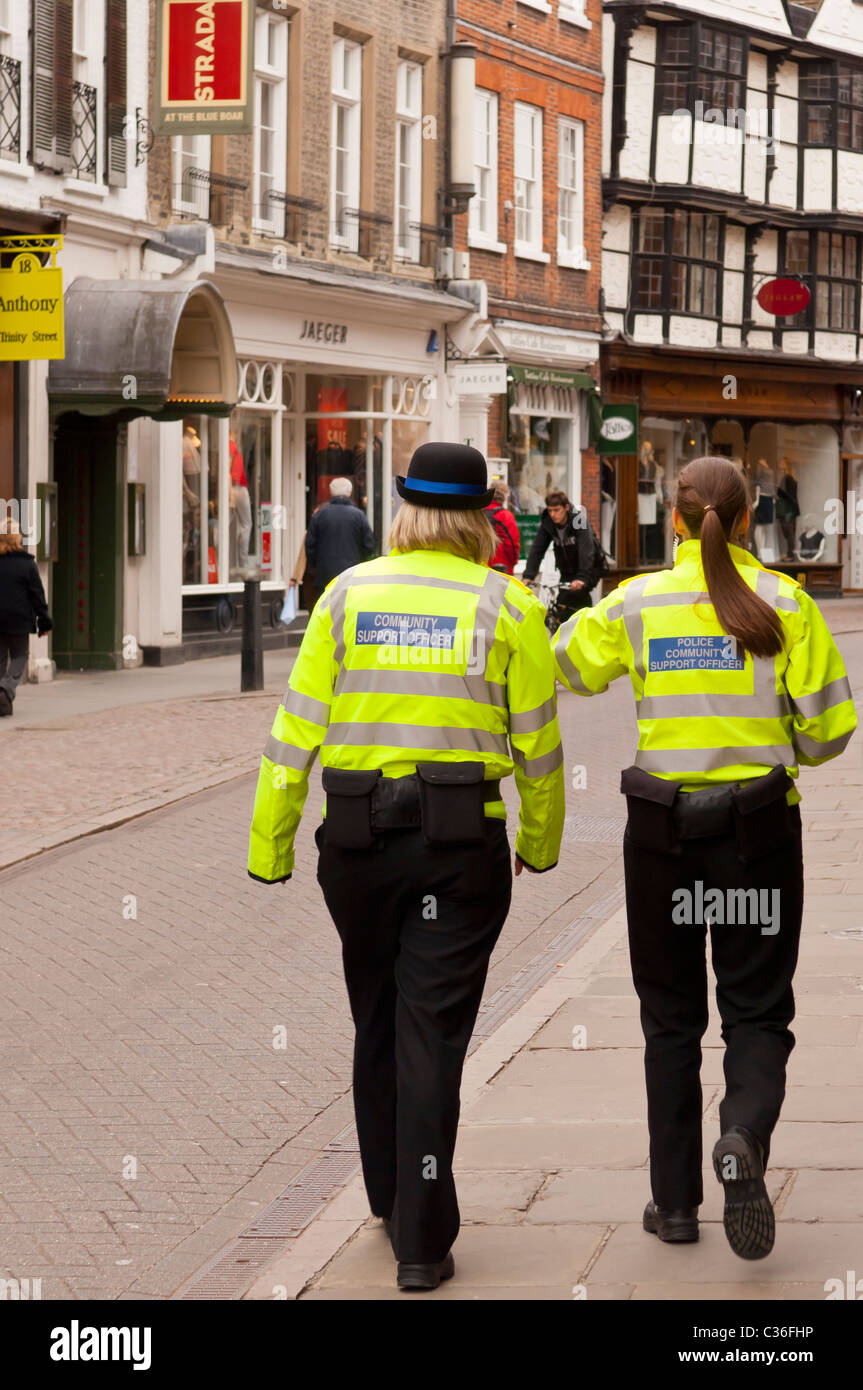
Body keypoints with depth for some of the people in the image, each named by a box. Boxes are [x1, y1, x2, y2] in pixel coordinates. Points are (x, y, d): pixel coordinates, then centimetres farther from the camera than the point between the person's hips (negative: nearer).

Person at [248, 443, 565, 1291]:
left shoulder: (348, 594, 3)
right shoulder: (507, 606, -1)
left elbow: (299, 726, 1)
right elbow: (539, 742, 1)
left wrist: (270, 844, 5)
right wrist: (541, 840, 16)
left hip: (357, 835, 2)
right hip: (462, 839, -2)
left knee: (376, 1022, 19)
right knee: (433, 1030, -1)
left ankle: (391, 1198, 33)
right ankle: (422, 1243, -4)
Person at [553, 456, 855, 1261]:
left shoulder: (635, 604, -3)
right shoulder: (783, 604, -5)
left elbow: (572, 665, 16)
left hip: (662, 827, 1)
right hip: (758, 828, -1)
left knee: (671, 1019, 14)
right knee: (756, 1012, 8)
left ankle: (675, 1201, 14)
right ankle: (744, 1138, -22)